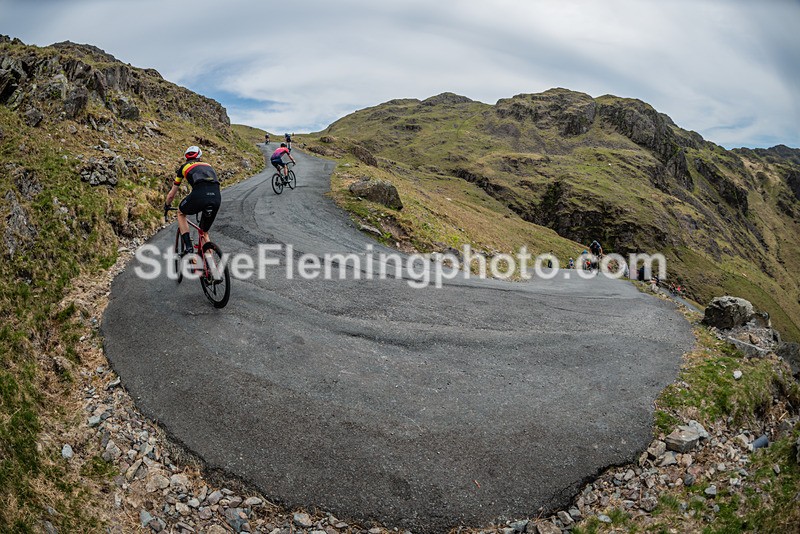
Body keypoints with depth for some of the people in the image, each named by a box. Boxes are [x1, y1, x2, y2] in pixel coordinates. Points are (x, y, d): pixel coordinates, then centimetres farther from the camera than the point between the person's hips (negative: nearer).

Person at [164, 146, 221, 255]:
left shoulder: (184, 166, 26)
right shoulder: (208, 165, 34)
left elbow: (171, 195, 34)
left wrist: (166, 205, 54)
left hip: (199, 194, -3)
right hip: (217, 197, 3)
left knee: (181, 213, 29)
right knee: (205, 232, 24)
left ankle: (187, 246, 15)